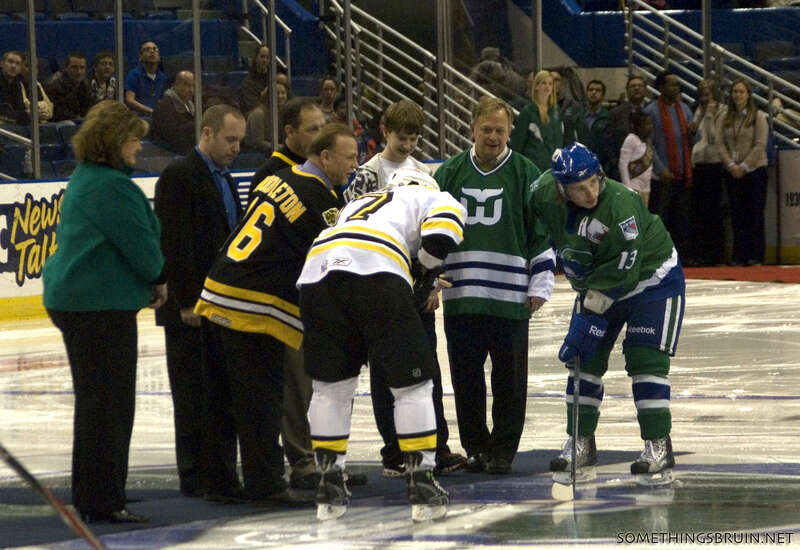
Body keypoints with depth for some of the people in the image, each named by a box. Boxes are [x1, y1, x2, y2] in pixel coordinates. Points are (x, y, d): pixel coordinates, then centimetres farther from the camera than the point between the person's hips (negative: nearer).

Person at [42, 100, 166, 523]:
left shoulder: (86, 179, 15)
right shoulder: (110, 186, -19)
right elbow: (139, 244, -17)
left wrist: (150, 281, 10)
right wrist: (157, 280, 2)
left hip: (73, 297, 11)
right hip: (100, 304, -11)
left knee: (98, 401, 19)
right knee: (106, 402, -7)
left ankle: (93, 495, 27)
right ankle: (102, 500, -6)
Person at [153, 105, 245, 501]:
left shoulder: (223, 179, 17)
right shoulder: (179, 177, -12)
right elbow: (174, 244, -17)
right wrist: (188, 302, -20)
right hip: (190, 310, -9)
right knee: (195, 397, -3)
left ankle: (223, 475, 14)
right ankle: (198, 479, 1)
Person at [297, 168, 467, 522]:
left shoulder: (356, 205, 43)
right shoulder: (434, 198, 27)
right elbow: (440, 237, 5)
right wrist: (423, 268, 24)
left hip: (316, 273, 5)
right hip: (375, 272, -5)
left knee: (331, 387, 18)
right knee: (411, 385, 6)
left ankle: (329, 491, 19)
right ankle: (422, 486, 5)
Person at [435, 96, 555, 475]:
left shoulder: (525, 174, 3)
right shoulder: (450, 173, 9)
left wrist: (540, 285, -1)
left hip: (511, 297, -2)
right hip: (461, 297, 2)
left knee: (509, 376, 1)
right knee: (466, 376, 6)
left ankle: (503, 450, 10)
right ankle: (475, 447, 17)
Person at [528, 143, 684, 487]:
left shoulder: (620, 203, -35)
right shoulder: (545, 191, -18)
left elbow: (622, 269, -33)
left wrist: (589, 315, -32)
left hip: (652, 280, -6)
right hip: (595, 285, 6)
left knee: (645, 360, -13)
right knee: (585, 360, 1)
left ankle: (658, 447, -8)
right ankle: (580, 446, 9)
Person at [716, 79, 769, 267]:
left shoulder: (758, 117, -2)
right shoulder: (724, 119, 10)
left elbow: (760, 145, -8)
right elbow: (721, 144, 4)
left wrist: (744, 167, -12)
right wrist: (731, 165, -10)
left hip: (754, 170, -4)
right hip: (732, 172, 4)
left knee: (755, 214, -4)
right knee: (737, 216, 3)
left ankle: (756, 256, -1)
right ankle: (739, 256, 5)